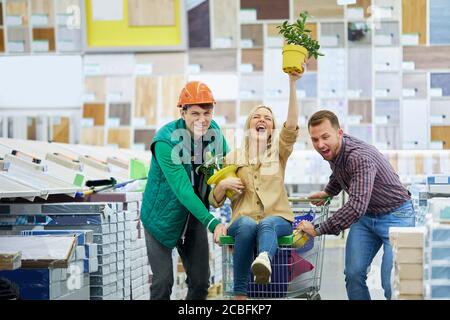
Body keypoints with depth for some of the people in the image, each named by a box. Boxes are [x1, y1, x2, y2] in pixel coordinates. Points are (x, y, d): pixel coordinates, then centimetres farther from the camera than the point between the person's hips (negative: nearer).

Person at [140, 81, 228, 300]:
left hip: (195, 215, 6)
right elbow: (183, 190, -32)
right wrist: (212, 223, -41)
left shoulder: (214, 130, -8)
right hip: (163, 216, -5)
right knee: (163, 282, -9)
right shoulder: (165, 141, -27)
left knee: (200, 281, 6)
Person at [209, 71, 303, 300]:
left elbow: (292, 125, -7)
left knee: (266, 224, -37)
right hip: (243, 219, 1)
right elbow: (215, 201, 16)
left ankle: (264, 260, -72)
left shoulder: (279, 153, 14)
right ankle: (240, 294, -39)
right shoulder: (233, 158, 16)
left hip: (277, 219, -1)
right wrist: (223, 184, -7)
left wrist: (292, 84, -17)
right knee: (248, 226, -36)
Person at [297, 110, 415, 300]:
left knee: (391, 284, -16)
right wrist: (328, 192, 17)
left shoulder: (360, 158, -33)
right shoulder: (332, 149, -5)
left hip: (394, 215, -7)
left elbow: (356, 207, -41)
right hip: (365, 215, 8)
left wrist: (318, 230, -35)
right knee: (353, 273, -6)